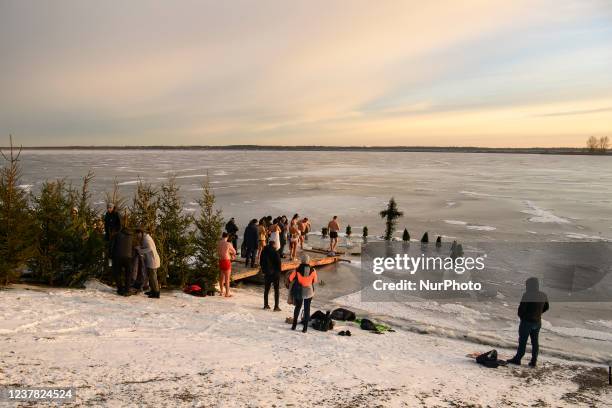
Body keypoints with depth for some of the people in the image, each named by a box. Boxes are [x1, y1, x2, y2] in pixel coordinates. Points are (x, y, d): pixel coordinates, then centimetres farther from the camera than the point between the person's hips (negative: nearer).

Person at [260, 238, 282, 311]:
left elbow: (261, 262, 6)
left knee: (266, 289, 16)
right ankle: (276, 306, 6)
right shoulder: (275, 252, -20)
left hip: (267, 273, 5)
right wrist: (279, 271, -2)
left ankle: (266, 305, 22)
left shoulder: (264, 251, -2)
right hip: (275, 273, -5)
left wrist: (264, 270, 15)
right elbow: (278, 263, -17)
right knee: (276, 290, 5)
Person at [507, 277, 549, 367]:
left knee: (522, 341, 1)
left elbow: (521, 308, -17)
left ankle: (517, 359, 7)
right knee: (535, 342, 12)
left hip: (527, 321, -6)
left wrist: (521, 316, 3)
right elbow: (546, 307, 17)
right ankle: (533, 361, 16)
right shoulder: (543, 296, 3)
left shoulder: (527, 295, -19)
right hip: (538, 322, 6)